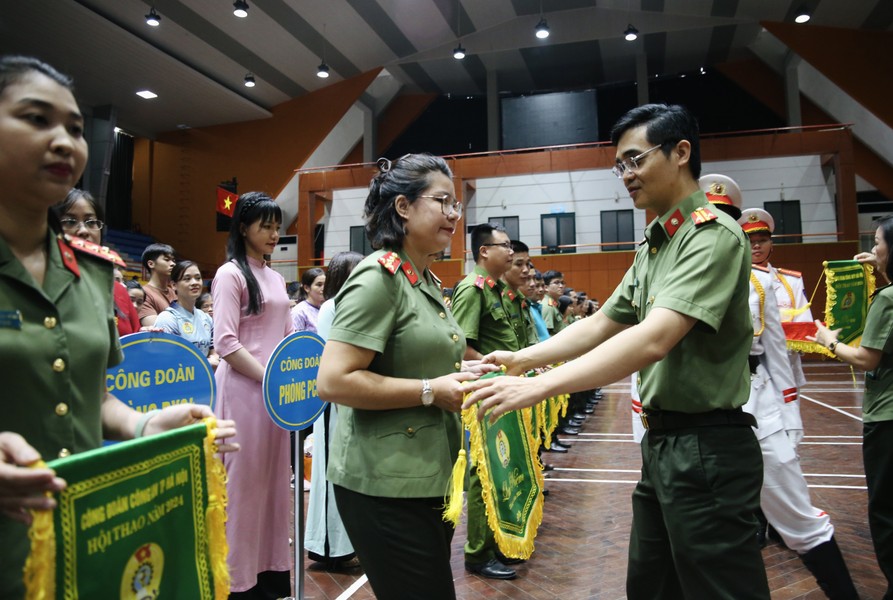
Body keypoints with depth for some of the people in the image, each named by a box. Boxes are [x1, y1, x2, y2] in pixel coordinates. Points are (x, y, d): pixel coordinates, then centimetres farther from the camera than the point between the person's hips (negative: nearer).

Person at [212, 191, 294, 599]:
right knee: (244, 480, 2)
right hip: (244, 388, -7)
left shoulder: (275, 278, 14)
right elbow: (225, 343, -14)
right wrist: (269, 378, -17)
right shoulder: (230, 274, -7)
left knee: (274, 477, 13)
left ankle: (271, 567, 27)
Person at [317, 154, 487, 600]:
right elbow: (332, 381, -24)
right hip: (384, 484, -9)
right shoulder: (379, 276, -17)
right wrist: (431, 391, -22)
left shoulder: (428, 280, 12)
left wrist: (458, 377, 7)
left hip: (426, 478, 9)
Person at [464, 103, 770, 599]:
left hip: (706, 448, -9)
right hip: (662, 441, 9)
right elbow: (602, 324, 12)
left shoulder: (712, 234, -17)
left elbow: (653, 339, -29)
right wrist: (523, 358, 1)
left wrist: (539, 386, -32)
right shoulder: (652, 246, 12)